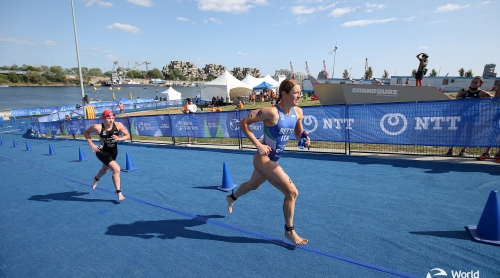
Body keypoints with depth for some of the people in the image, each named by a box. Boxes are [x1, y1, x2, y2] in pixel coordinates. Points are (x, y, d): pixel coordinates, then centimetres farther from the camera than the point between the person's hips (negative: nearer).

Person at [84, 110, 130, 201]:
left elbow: (127, 135, -10)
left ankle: (96, 179, 66)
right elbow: (86, 132, -5)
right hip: (102, 152, -5)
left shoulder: (118, 125, -18)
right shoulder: (98, 127, -23)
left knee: (106, 169, 30)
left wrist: (119, 138, -29)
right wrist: (91, 144, -14)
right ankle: (119, 193, -6)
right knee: (116, 169, -21)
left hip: (113, 151, 5)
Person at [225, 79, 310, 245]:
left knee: (253, 185, 31)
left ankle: (232, 197, 61)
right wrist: (258, 145, -24)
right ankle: (289, 231, 11)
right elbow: (243, 123, -19)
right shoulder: (272, 112, -24)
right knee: (292, 192, -10)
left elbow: (298, 133, 14)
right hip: (263, 159, -8)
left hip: (273, 160, 8)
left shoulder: (298, 112, -3)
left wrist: (304, 139, -10)